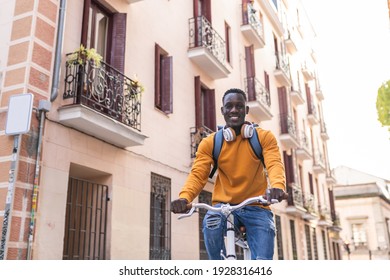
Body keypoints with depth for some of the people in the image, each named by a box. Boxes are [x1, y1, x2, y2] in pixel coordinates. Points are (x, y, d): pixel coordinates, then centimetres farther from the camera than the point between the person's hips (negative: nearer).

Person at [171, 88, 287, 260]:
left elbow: (275, 165, -16)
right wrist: (184, 197, -32)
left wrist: (278, 187, -41)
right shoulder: (210, 143, 1)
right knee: (211, 223, -33)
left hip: (256, 208, 0)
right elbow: (198, 174, -10)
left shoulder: (264, 137, 0)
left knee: (262, 262, -13)